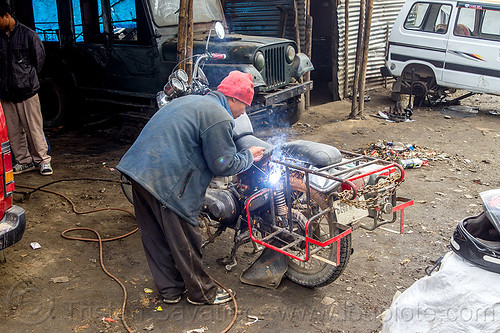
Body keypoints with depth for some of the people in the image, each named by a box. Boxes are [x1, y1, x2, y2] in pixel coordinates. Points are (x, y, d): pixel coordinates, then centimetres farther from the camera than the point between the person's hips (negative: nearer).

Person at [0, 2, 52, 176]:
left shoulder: (28, 35, -5)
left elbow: (39, 57, 4)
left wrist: (28, 78, 8)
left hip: (26, 91, -4)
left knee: (34, 128, -1)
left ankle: (42, 160, 12)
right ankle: (24, 161, 20)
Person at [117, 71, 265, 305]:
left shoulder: (191, 101, 21)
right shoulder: (218, 118, -9)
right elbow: (223, 164, -9)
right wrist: (249, 156, 9)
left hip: (139, 168, 10)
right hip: (167, 182, -10)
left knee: (155, 236, 18)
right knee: (184, 240, 6)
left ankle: (170, 289, 34)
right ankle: (202, 293, 23)